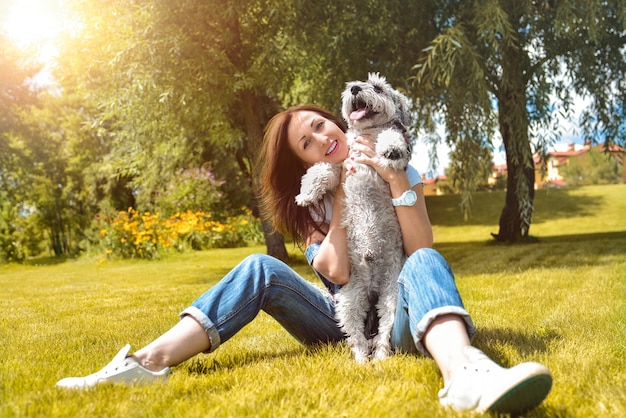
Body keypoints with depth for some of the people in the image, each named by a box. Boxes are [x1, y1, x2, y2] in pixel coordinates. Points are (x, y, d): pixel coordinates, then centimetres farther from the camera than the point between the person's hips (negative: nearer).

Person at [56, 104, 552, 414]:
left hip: (398, 317, -2)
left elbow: (421, 250, -13)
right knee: (261, 269, -19)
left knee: (425, 263, -35)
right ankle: (150, 361, -35)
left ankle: (465, 374, -69)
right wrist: (341, 197, -12)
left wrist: (395, 179, -23)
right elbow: (336, 272, -11)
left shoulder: (400, 171, 2)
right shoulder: (313, 199, 6)